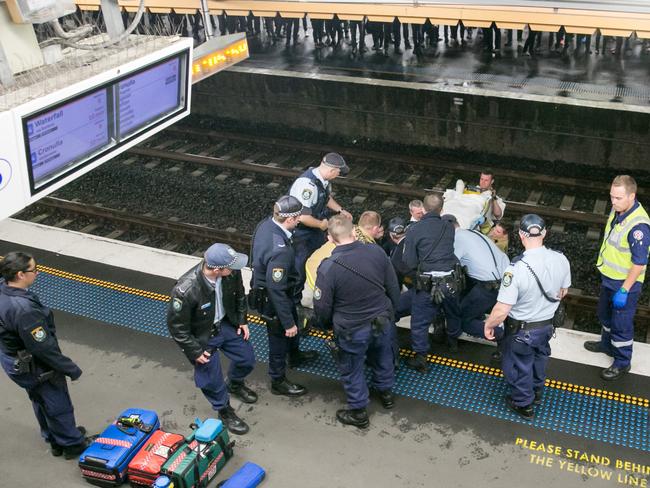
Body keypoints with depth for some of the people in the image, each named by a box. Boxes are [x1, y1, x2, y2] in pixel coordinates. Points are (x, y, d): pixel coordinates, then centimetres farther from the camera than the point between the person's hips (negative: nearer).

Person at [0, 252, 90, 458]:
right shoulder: (23, 309, -39)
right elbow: (44, 348, -30)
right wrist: (71, 369, -17)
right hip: (36, 368, -9)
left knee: (40, 402, 28)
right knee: (58, 406, 15)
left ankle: (55, 439, 50)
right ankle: (72, 444, 36)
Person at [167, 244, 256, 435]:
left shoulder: (231, 272, -24)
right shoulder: (186, 290, -39)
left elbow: (239, 294, 1)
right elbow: (176, 326, -23)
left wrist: (242, 320, 4)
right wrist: (195, 351, -16)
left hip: (226, 324, 5)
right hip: (202, 336, -5)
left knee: (247, 359, 20)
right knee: (212, 379, 9)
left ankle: (235, 385, 53)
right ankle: (224, 410, 40)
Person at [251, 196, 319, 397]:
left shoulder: (266, 223, -13)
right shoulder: (280, 250, -41)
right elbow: (276, 290, -34)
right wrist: (288, 323, -23)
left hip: (262, 285, 9)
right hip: (273, 300, -9)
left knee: (293, 324, 33)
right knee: (280, 338, 15)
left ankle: (295, 356, 61)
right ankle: (278, 382, 40)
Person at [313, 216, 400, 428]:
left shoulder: (328, 268, -26)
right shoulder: (376, 251, -16)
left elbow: (322, 306, -15)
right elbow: (393, 287, -3)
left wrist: (326, 323, 8)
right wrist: (391, 311, 15)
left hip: (352, 329, -4)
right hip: (383, 321, 4)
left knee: (352, 369, 20)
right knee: (382, 357, 30)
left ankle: (358, 412, 37)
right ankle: (386, 392, 54)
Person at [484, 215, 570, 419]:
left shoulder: (516, 269, -35)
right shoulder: (561, 260, -17)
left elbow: (501, 311, -30)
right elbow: (563, 292, 2)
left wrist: (488, 325, -10)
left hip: (521, 329, -5)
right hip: (547, 324, 5)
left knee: (518, 366, 22)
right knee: (539, 358, 33)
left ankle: (524, 404, 43)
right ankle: (536, 392, 56)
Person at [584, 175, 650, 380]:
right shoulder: (618, 210, -6)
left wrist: (624, 290, -22)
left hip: (625, 282, -8)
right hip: (608, 277, 8)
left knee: (621, 323, 9)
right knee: (605, 314, 27)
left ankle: (622, 362, 28)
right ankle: (607, 344, 51)